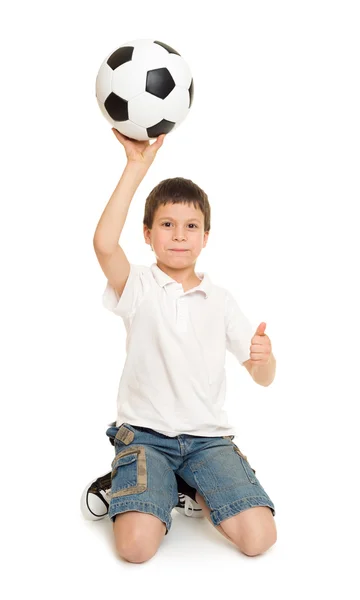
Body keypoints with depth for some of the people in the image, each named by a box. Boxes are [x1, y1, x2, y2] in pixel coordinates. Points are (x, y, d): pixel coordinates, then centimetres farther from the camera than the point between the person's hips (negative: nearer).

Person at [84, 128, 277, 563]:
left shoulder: (221, 301, 8)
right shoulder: (138, 287, 0)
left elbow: (262, 378, 9)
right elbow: (104, 244, -24)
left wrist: (263, 356, -16)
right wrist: (136, 167, -24)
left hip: (208, 436, 3)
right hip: (144, 433, -2)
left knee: (259, 537, -17)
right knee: (135, 545, -24)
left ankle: (198, 492, 14)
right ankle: (164, 489, 10)